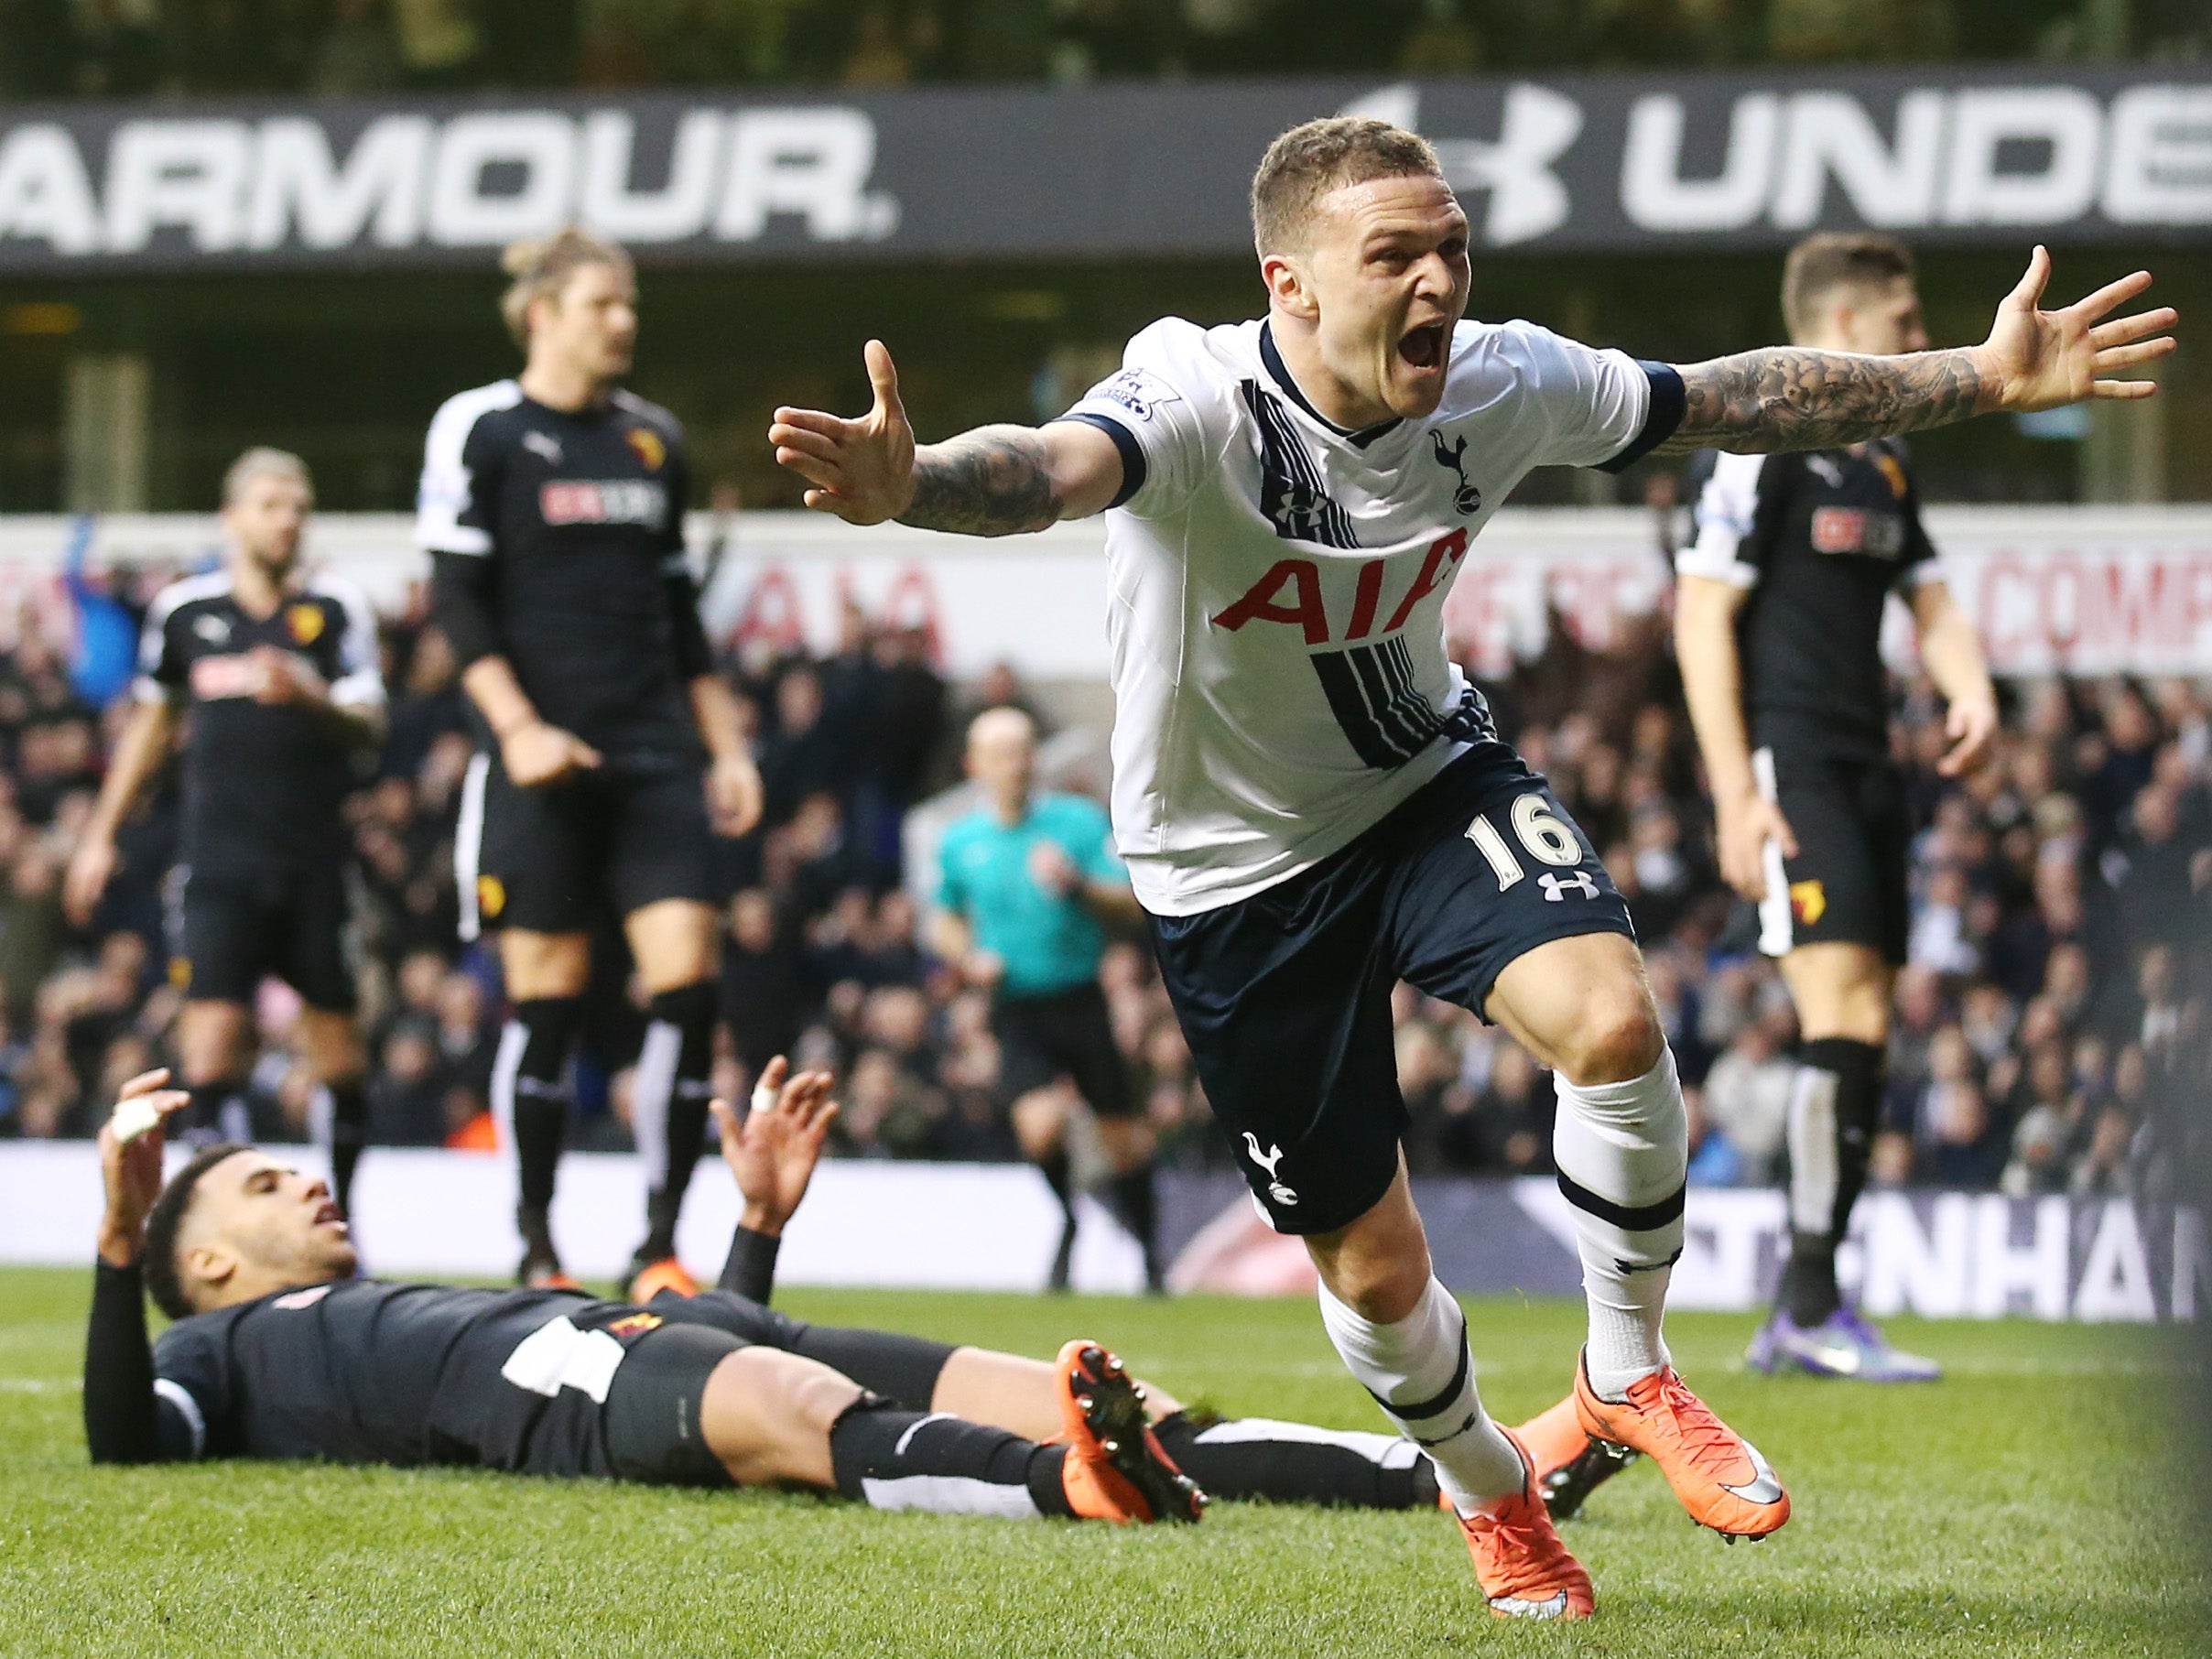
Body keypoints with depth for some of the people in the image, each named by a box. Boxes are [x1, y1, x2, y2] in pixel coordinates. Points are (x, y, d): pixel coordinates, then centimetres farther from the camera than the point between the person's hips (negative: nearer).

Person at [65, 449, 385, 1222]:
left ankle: (341, 1210, 20)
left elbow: (368, 725, -6)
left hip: (317, 861, 0)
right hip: (220, 861, 0)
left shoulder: (336, 609, 2)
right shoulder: (184, 608, 8)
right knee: (213, 1036, -14)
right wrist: (101, 834, 23)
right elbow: (153, 721, 21)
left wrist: (308, 697, -27)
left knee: (336, 1043, 3)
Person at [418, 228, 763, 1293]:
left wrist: (726, 746, 16)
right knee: (547, 995, -2)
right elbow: (456, 596, -5)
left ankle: (661, 1244, -4)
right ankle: (537, 1253, 8)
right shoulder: (481, 430, -1)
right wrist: (517, 726, -15)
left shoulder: (652, 439, 15)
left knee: (687, 976, -8)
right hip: (544, 762, -5)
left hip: (654, 758, 5)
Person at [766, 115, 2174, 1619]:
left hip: (1430, 782, 3)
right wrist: (911, 485, -76)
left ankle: (1629, 1377, -1)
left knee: (1611, 1018, -27)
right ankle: (1488, 1488, 38)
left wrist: (1986, 379, -2)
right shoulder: (1197, 403, -31)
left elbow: (1739, 401, -1)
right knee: (1371, 1264, 4)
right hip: (1238, 864, -3)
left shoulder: (1504, 388, -15)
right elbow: (1057, 469, -53)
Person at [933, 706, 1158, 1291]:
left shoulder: (1080, 822, -2)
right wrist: (968, 958, 0)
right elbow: (946, 919, 21)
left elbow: (1131, 906, -5)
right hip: (1015, 1005, 0)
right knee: (1041, 1124, -21)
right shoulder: (959, 842, 5)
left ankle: (1148, 1244, 25)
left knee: (1124, 1136, 3)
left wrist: (1078, 884, -22)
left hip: (1079, 999, 0)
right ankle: (1066, 1220, 7)